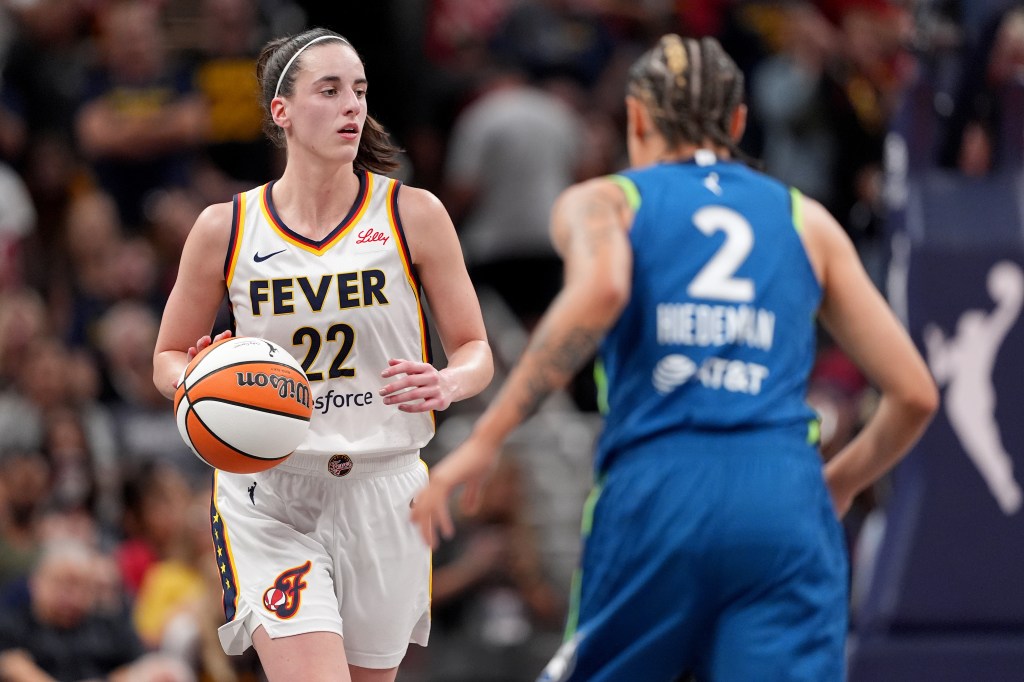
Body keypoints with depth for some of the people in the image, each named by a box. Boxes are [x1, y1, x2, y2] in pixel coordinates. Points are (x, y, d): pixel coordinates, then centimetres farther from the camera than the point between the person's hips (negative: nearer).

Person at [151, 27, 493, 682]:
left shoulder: (415, 215, -2)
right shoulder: (226, 228, -1)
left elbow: (475, 351, 3)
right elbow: (168, 357, 11)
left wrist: (447, 384, -21)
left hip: (382, 491, 2)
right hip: (267, 496, -2)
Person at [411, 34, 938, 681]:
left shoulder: (601, 202, 14)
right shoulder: (807, 220, 22)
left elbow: (600, 291, -12)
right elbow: (915, 393, 19)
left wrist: (483, 440, -11)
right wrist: (840, 483, 38)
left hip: (655, 499, -1)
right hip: (786, 501, 1)